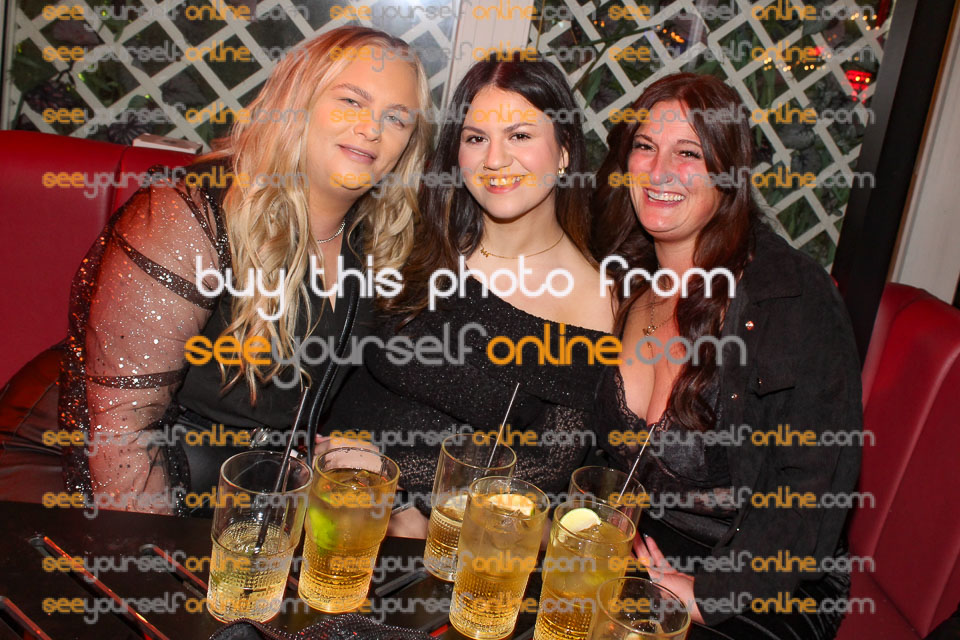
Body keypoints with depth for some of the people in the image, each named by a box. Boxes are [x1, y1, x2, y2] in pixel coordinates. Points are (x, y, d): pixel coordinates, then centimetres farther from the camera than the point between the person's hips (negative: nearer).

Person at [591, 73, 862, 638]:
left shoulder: (797, 296, -14)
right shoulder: (625, 281, 4)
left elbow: (814, 478, -15)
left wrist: (707, 592, -18)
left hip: (762, 589, -4)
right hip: (639, 554, 5)